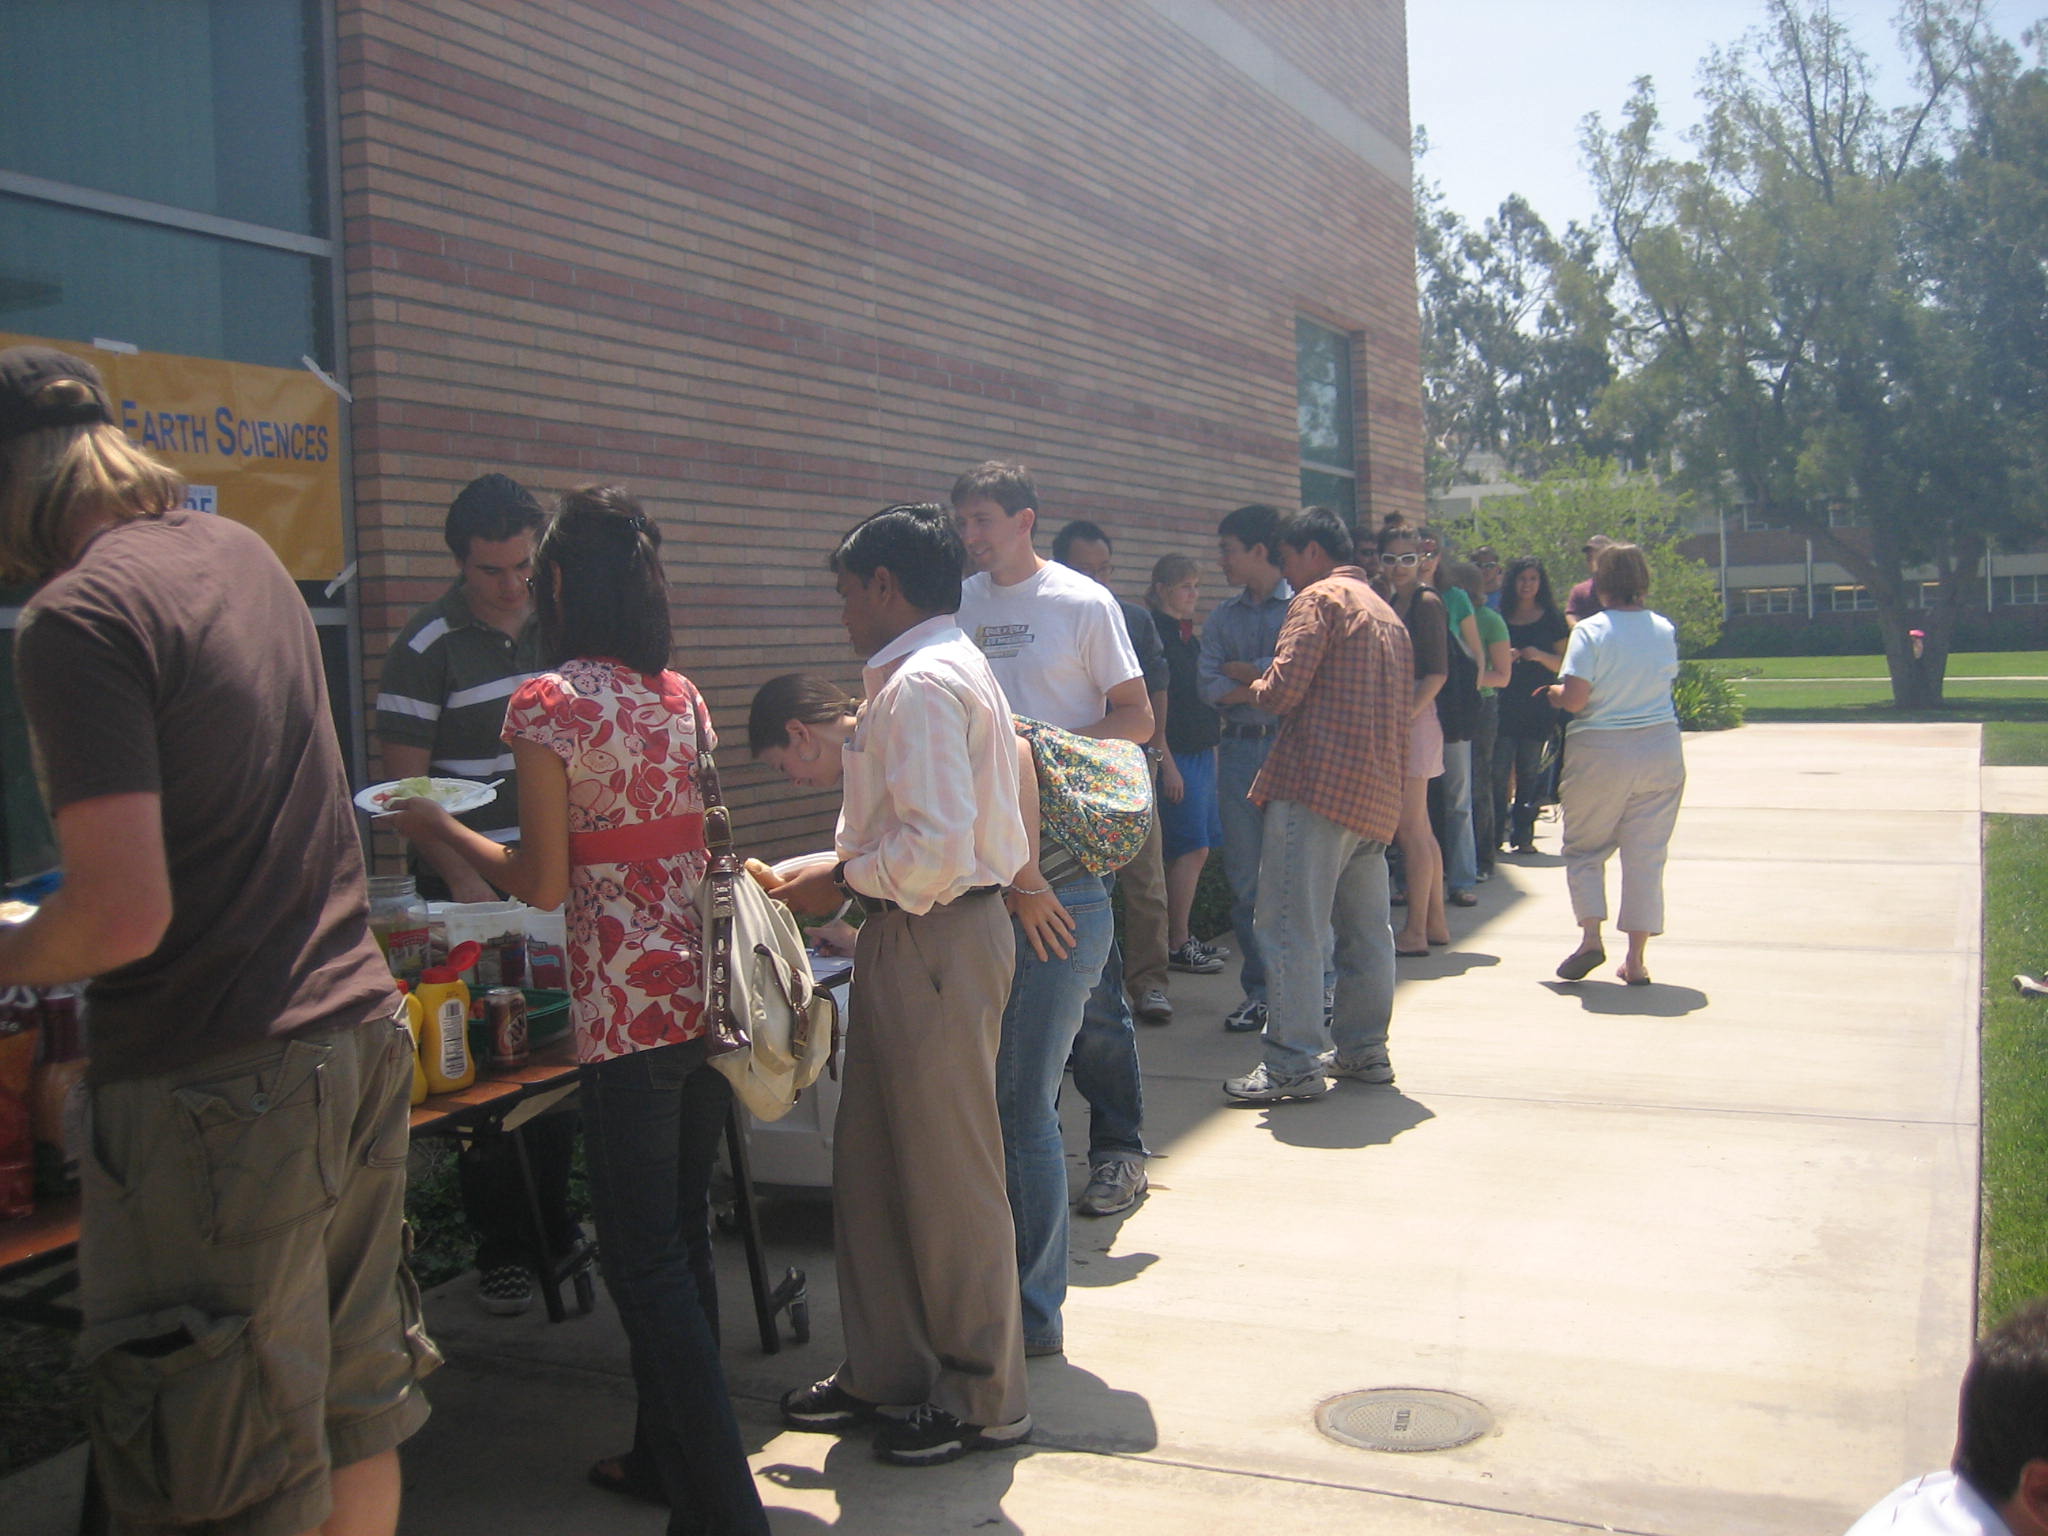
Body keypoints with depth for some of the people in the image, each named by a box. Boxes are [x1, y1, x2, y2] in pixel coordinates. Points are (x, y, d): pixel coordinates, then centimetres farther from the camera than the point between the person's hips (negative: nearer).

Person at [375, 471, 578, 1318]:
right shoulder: (426, 646, -8)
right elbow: (404, 784, -11)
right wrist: (463, 878, -21)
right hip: (470, 886, -5)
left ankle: (553, 1223, 26)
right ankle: (499, 1249, 13)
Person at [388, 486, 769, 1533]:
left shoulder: (548, 703, -11)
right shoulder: (683, 696, 9)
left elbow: (543, 884, -10)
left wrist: (437, 829, 6)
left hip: (626, 1005, -7)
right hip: (708, 990, 7)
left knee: (645, 1261, 1)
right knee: (683, 1236, 18)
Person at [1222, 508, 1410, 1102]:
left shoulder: (1319, 598, -5)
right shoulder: (1387, 614, 22)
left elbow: (1284, 689, -15)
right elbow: (1404, 708, 24)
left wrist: (1259, 688, 6)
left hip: (1317, 783, -9)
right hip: (1376, 793, 9)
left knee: (1292, 927, -7)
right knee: (1365, 928, 14)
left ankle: (1294, 1063, -8)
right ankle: (1364, 1048, 22)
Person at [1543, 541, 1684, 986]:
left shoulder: (1590, 631, -12)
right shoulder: (1666, 629, 3)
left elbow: (1574, 699, -17)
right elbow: (1666, 679, 12)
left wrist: (1550, 692, 4)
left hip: (1601, 753, -4)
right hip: (1661, 749, 4)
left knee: (1584, 848, 12)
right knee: (1646, 855, 8)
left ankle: (1590, 935, -4)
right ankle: (1636, 959, 8)